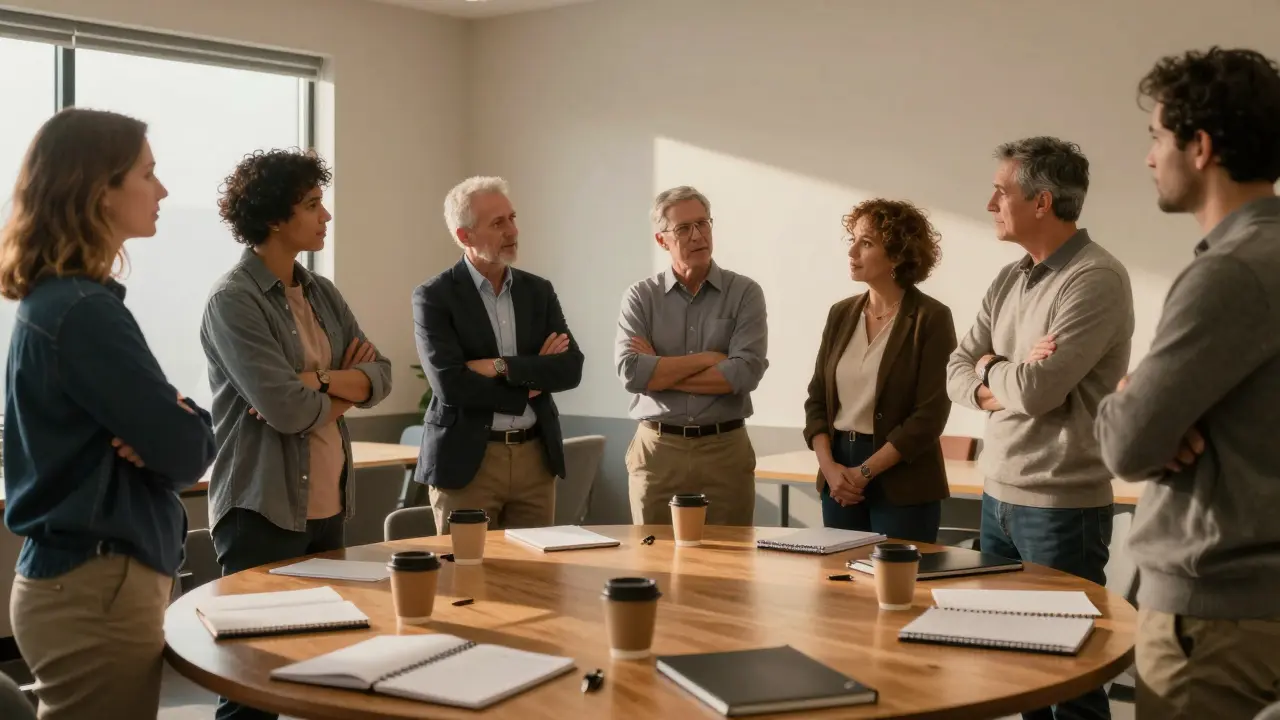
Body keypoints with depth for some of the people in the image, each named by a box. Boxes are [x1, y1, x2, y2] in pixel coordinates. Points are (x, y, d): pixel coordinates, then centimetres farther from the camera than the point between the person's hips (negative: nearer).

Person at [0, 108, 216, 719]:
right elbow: (188, 452, -21)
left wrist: (159, 428, -10)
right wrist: (188, 417, 0)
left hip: (80, 574, 10)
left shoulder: (54, 300, 10)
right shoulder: (84, 312, -20)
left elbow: (143, 423, 11)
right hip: (99, 586, -10)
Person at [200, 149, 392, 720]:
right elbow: (286, 408, -21)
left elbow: (380, 376, 5)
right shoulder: (233, 299, -13)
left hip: (328, 506, 8)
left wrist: (320, 383, -13)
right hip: (264, 511, -7)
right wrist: (344, 390, -2)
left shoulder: (321, 293, 11)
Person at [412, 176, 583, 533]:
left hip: (536, 457, 4)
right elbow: (451, 384, -16)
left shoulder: (538, 290, 8)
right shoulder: (434, 297, -6)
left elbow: (571, 369, -2)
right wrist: (529, 384, -8)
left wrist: (502, 367, -15)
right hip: (466, 462, -4)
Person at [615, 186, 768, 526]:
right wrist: (707, 358, -11)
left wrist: (659, 373, -9)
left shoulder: (745, 293, 0)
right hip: (656, 450, 1)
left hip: (726, 450, 0)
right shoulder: (640, 297, 3)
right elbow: (630, 371, -11)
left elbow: (745, 373, -13)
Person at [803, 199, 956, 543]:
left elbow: (930, 415, -13)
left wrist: (865, 471, -14)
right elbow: (817, 399, 8)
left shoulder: (931, 318, -8)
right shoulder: (841, 314, 8)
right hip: (839, 480, 5)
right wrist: (829, 466, -7)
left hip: (903, 486, -5)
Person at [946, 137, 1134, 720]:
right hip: (998, 495, 8)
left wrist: (990, 368, -1)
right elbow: (958, 375, 8)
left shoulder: (1096, 279, -15)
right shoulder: (1009, 281, 10)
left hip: (1059, 504, -7)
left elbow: (1035, 389, -22)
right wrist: (1008, 383, -11)